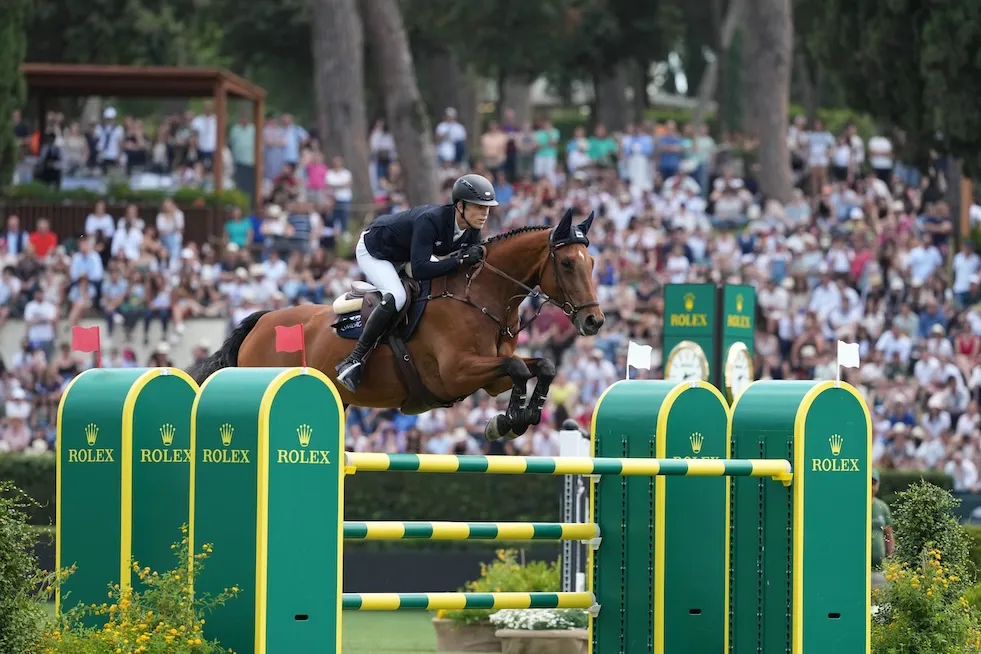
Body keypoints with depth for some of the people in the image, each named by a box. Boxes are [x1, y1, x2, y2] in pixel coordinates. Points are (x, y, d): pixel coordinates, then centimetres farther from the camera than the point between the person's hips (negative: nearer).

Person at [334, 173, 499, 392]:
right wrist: (461, 259, -45)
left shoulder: (471, 229, -16)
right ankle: (354, 361, -26)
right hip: (373, 252, -9)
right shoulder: (430, 220, -40)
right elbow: (419, 269, -45)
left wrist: (477, 255, -25)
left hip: (406, 254, 9)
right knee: (395, 297, -33)